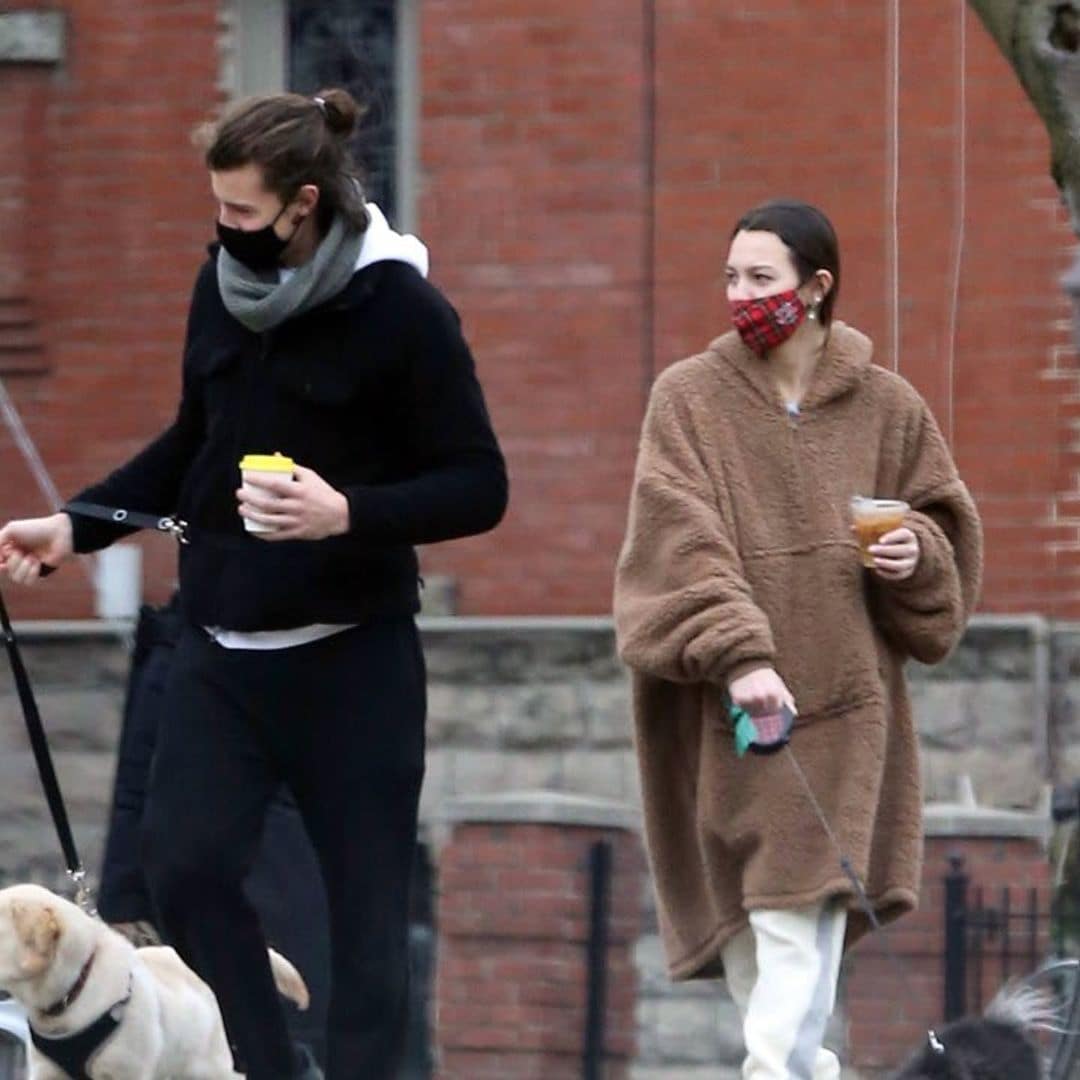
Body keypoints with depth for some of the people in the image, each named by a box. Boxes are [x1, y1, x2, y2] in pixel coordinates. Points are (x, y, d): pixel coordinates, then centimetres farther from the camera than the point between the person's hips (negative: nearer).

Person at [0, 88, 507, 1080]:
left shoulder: (402, 312, -13)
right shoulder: (225, 288, 6)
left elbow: (480, 487, -11)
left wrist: (350, 515, -26)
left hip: (351, 658, -5)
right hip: (222, 649, 5)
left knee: (367, 903, -1)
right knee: (184, 862, -8)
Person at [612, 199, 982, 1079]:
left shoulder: (886, 408, 5)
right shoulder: (688, 398, 0)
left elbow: (944, 520, 18)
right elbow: (681, 543, -12)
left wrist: (918, 554, -7)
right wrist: (736, 655, -25)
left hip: (840, 708, 0)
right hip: (723, 709, 0)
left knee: (801, 918, -10)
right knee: (743, 916, 6)